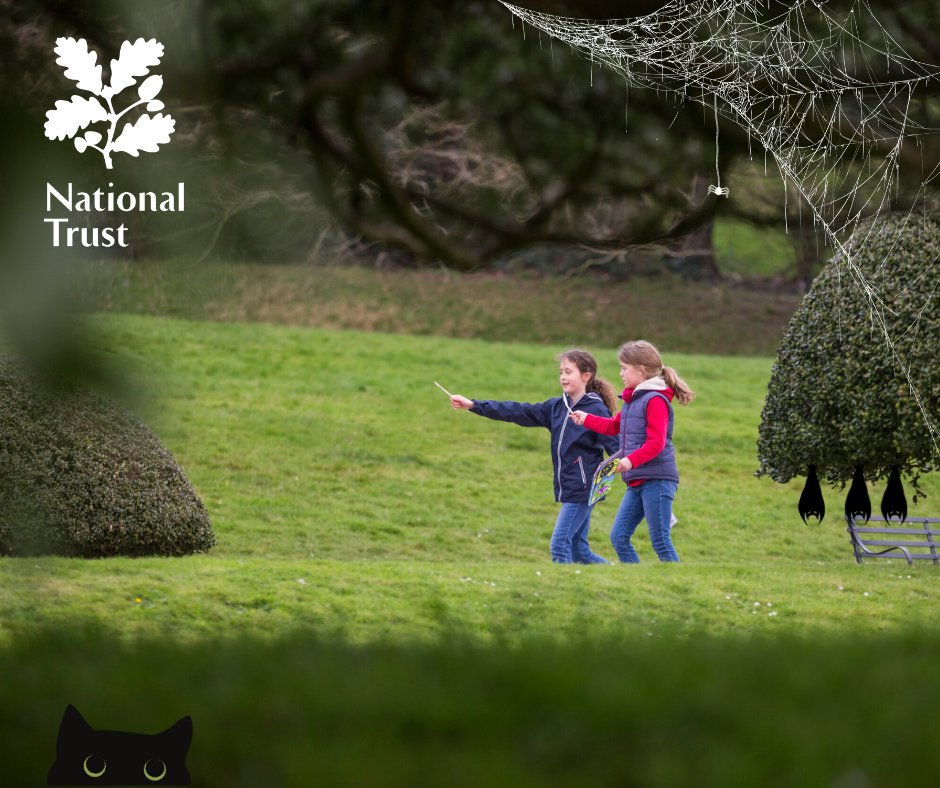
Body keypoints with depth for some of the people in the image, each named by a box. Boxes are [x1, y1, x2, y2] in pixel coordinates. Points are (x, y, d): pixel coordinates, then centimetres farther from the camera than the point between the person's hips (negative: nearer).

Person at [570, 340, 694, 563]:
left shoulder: (656, 400, -12)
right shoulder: (633, 400, 15)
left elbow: (656, 443, -21)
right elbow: (614, 426, 33)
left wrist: (631, 460, -30)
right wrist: (586, 419, 33)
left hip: (657, 480, -9)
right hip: (637, 482, 10)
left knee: (661, 542, -7)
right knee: (619, 537, 7)